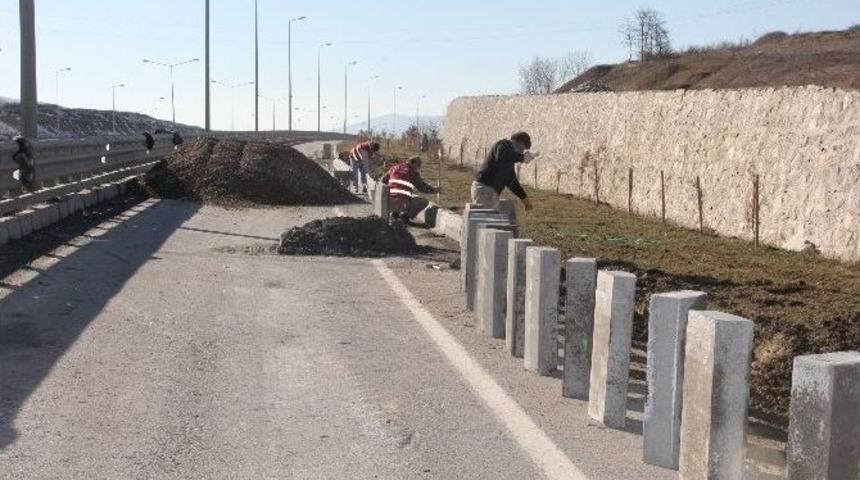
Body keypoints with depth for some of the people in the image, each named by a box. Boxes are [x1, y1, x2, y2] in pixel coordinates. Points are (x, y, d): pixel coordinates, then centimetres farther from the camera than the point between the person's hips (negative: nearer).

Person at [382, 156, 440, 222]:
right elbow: (422, 187, 11)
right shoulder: (413, 172, 4)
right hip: (402, 203, -6)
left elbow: (384, 181, 23)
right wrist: (434, 190, 27)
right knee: (424, 202, 12)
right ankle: (406, 214, -3)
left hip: (389, 202, 6)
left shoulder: (395, 167, 17)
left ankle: (395, 212, 15)